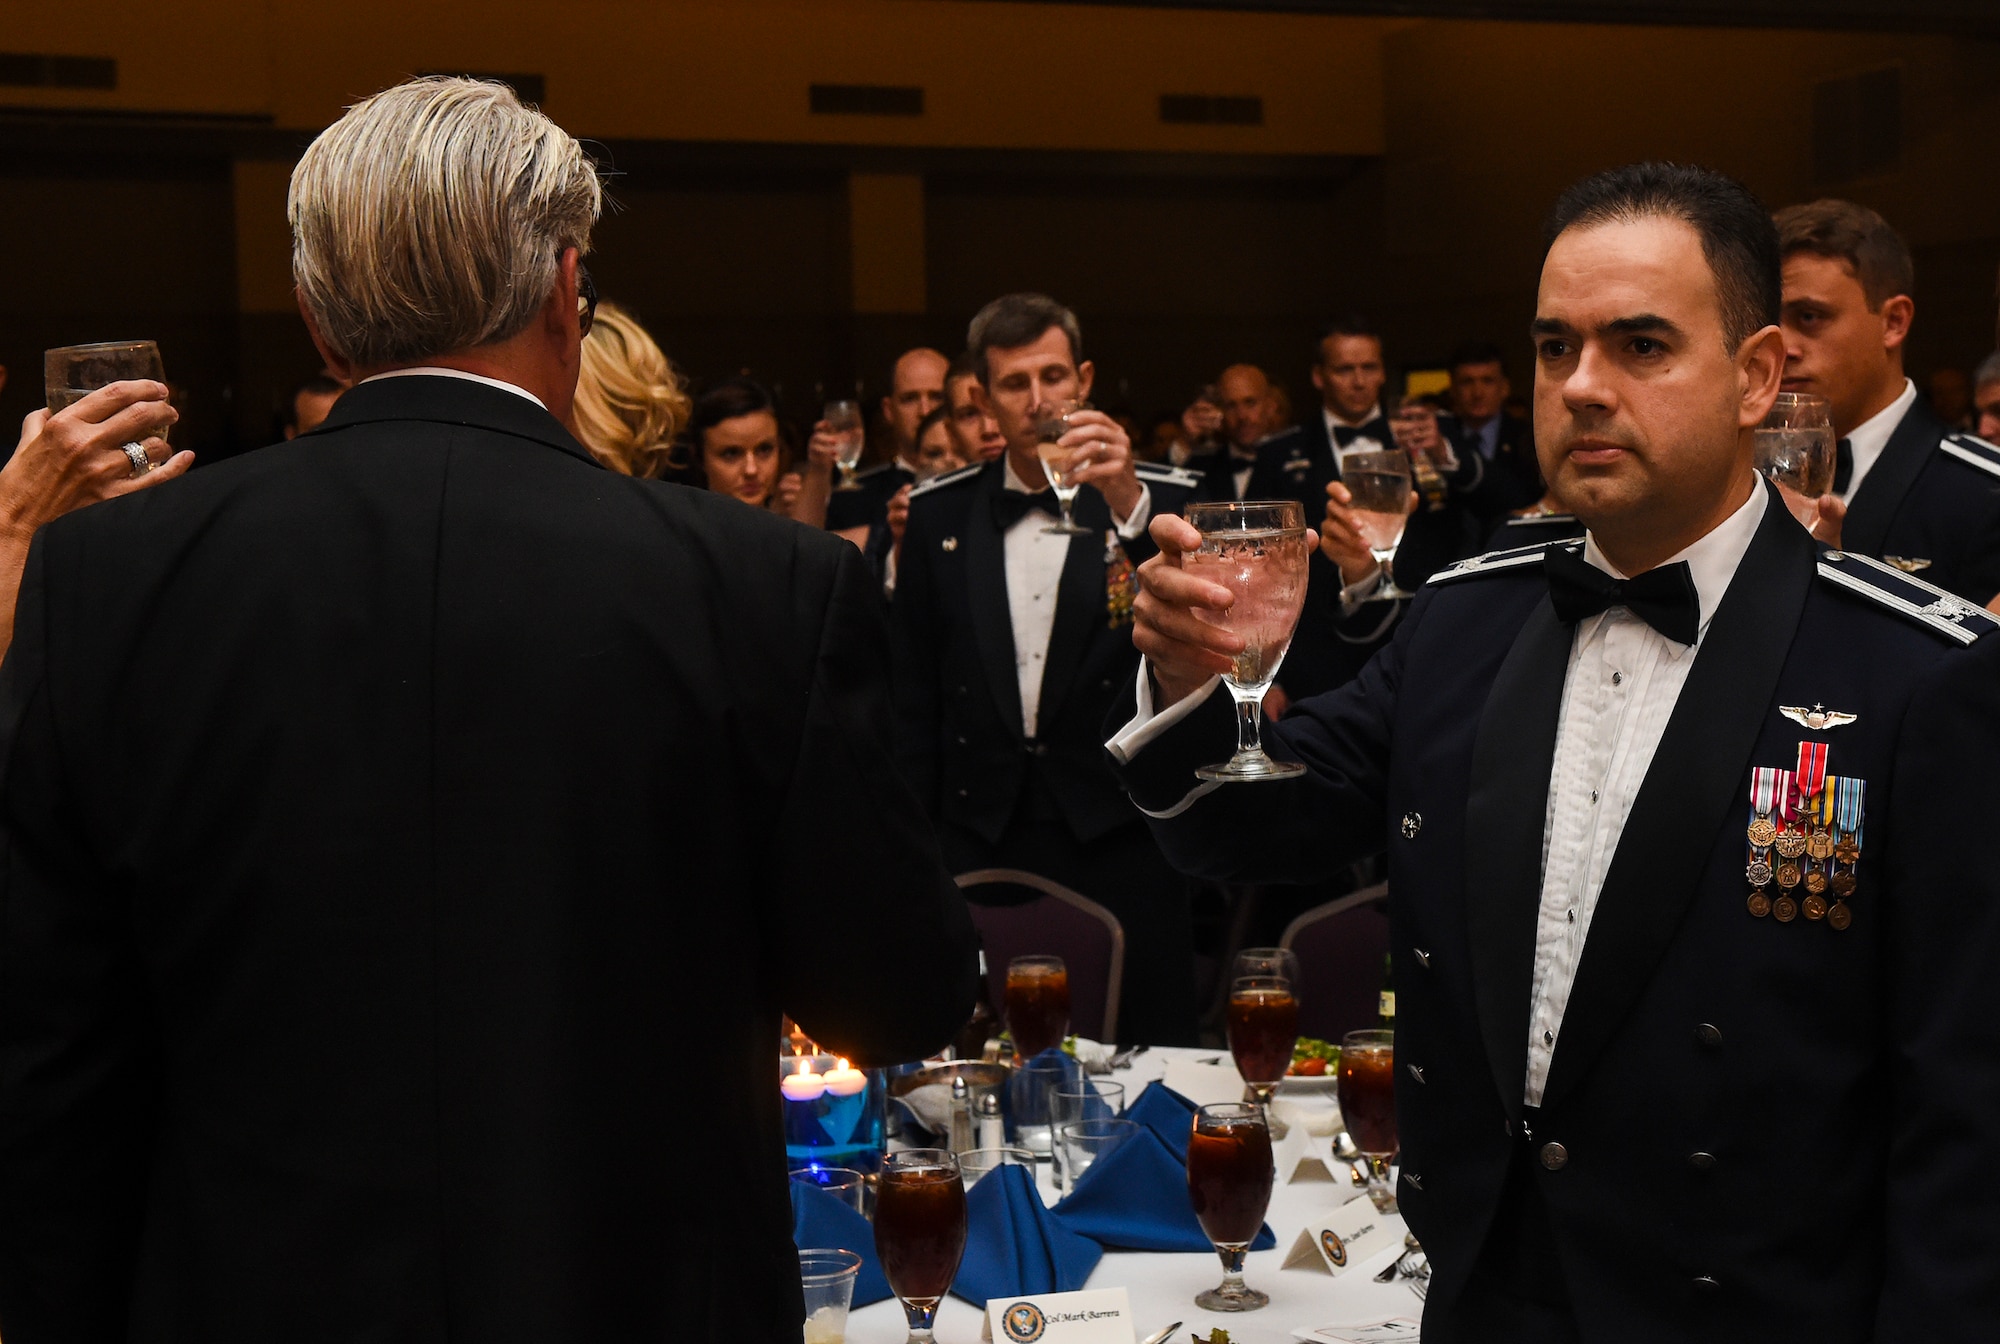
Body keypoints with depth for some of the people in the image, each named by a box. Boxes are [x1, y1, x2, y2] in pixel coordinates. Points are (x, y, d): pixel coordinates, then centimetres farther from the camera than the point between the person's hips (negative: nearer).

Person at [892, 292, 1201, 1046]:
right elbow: (914, 694, 11)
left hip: (1118, 842, -2)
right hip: (981, 843, 2)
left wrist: (1129, 502, -26)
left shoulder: (1160, 500, 1)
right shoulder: (938, 513, 8)